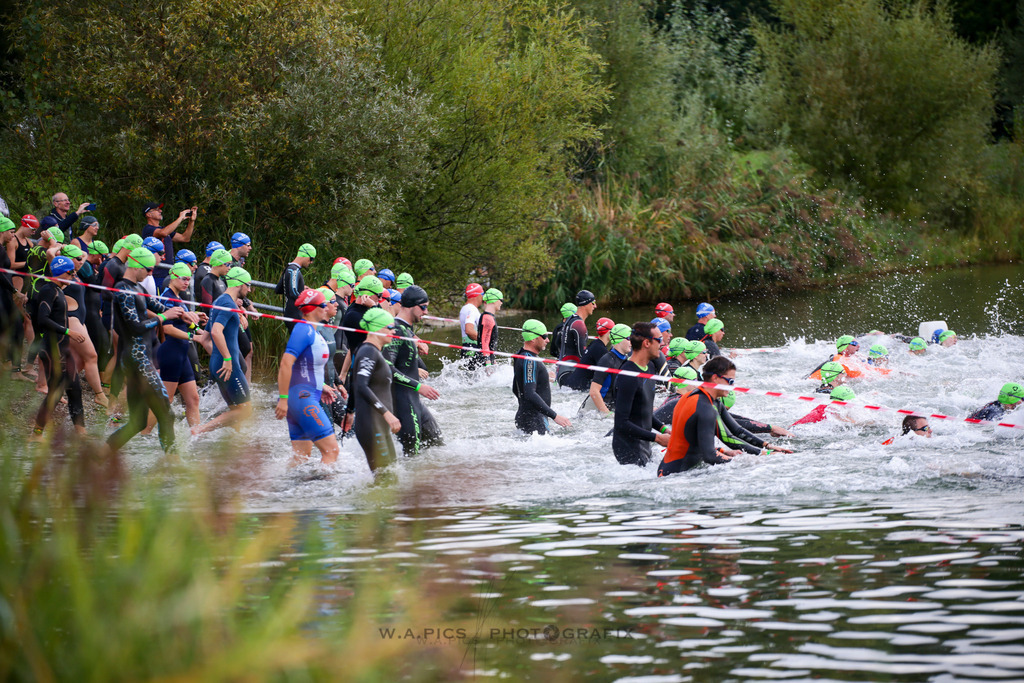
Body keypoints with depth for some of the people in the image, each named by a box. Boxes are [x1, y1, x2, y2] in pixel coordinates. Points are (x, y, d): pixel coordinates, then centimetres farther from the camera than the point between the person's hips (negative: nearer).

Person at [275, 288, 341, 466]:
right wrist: (283, 398, -25)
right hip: (301, 398, -10)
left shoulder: (313, 332, 17)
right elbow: (286, 363, -22)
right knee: (331, 450, -14)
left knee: (301, 456, 11)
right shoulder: (304, 330, -14)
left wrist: (320, 386, 18)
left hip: (308, 397, 10)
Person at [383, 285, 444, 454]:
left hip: (413, 400, 10)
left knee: (435, 440, 14)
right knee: (411, 453, -10)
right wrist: (418, 386, -23)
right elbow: (387, 368, -25)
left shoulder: (408, 330, 15)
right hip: (402, 400, -10)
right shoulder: (395, 331, -17)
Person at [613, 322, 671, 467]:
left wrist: (664, 428, 6)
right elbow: (621, 423, -25)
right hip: (629, 448, -9)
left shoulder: (648, 367, 9)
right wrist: (657, 438, -22)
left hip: (643, 445, 9)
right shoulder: (628, 378, -23)